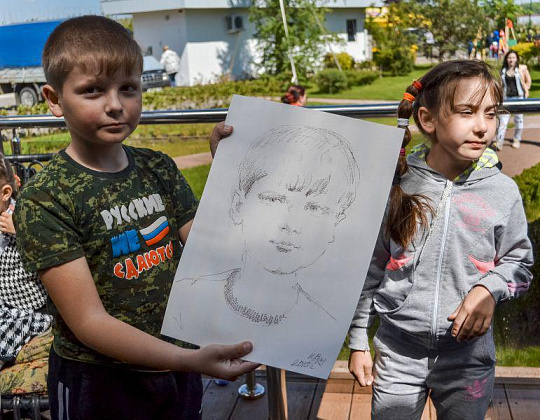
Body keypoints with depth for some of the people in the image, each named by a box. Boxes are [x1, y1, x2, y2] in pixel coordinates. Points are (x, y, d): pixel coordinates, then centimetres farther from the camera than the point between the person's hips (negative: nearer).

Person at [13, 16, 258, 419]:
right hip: (98, 385, -4)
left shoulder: (159, 169, -1)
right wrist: (191, 360, -32)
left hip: (177, 372, 5)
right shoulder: (43, 199, -17)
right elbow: (89, 322, -21)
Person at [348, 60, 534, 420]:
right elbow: (372, 267, 1)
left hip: (468, 353, 0)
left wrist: (489, 289, -17)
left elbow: (519, 261, 5)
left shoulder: (502, 191, -8)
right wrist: (358, 341, 5)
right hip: (397, 351, 0)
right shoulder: (397, 184, -8)